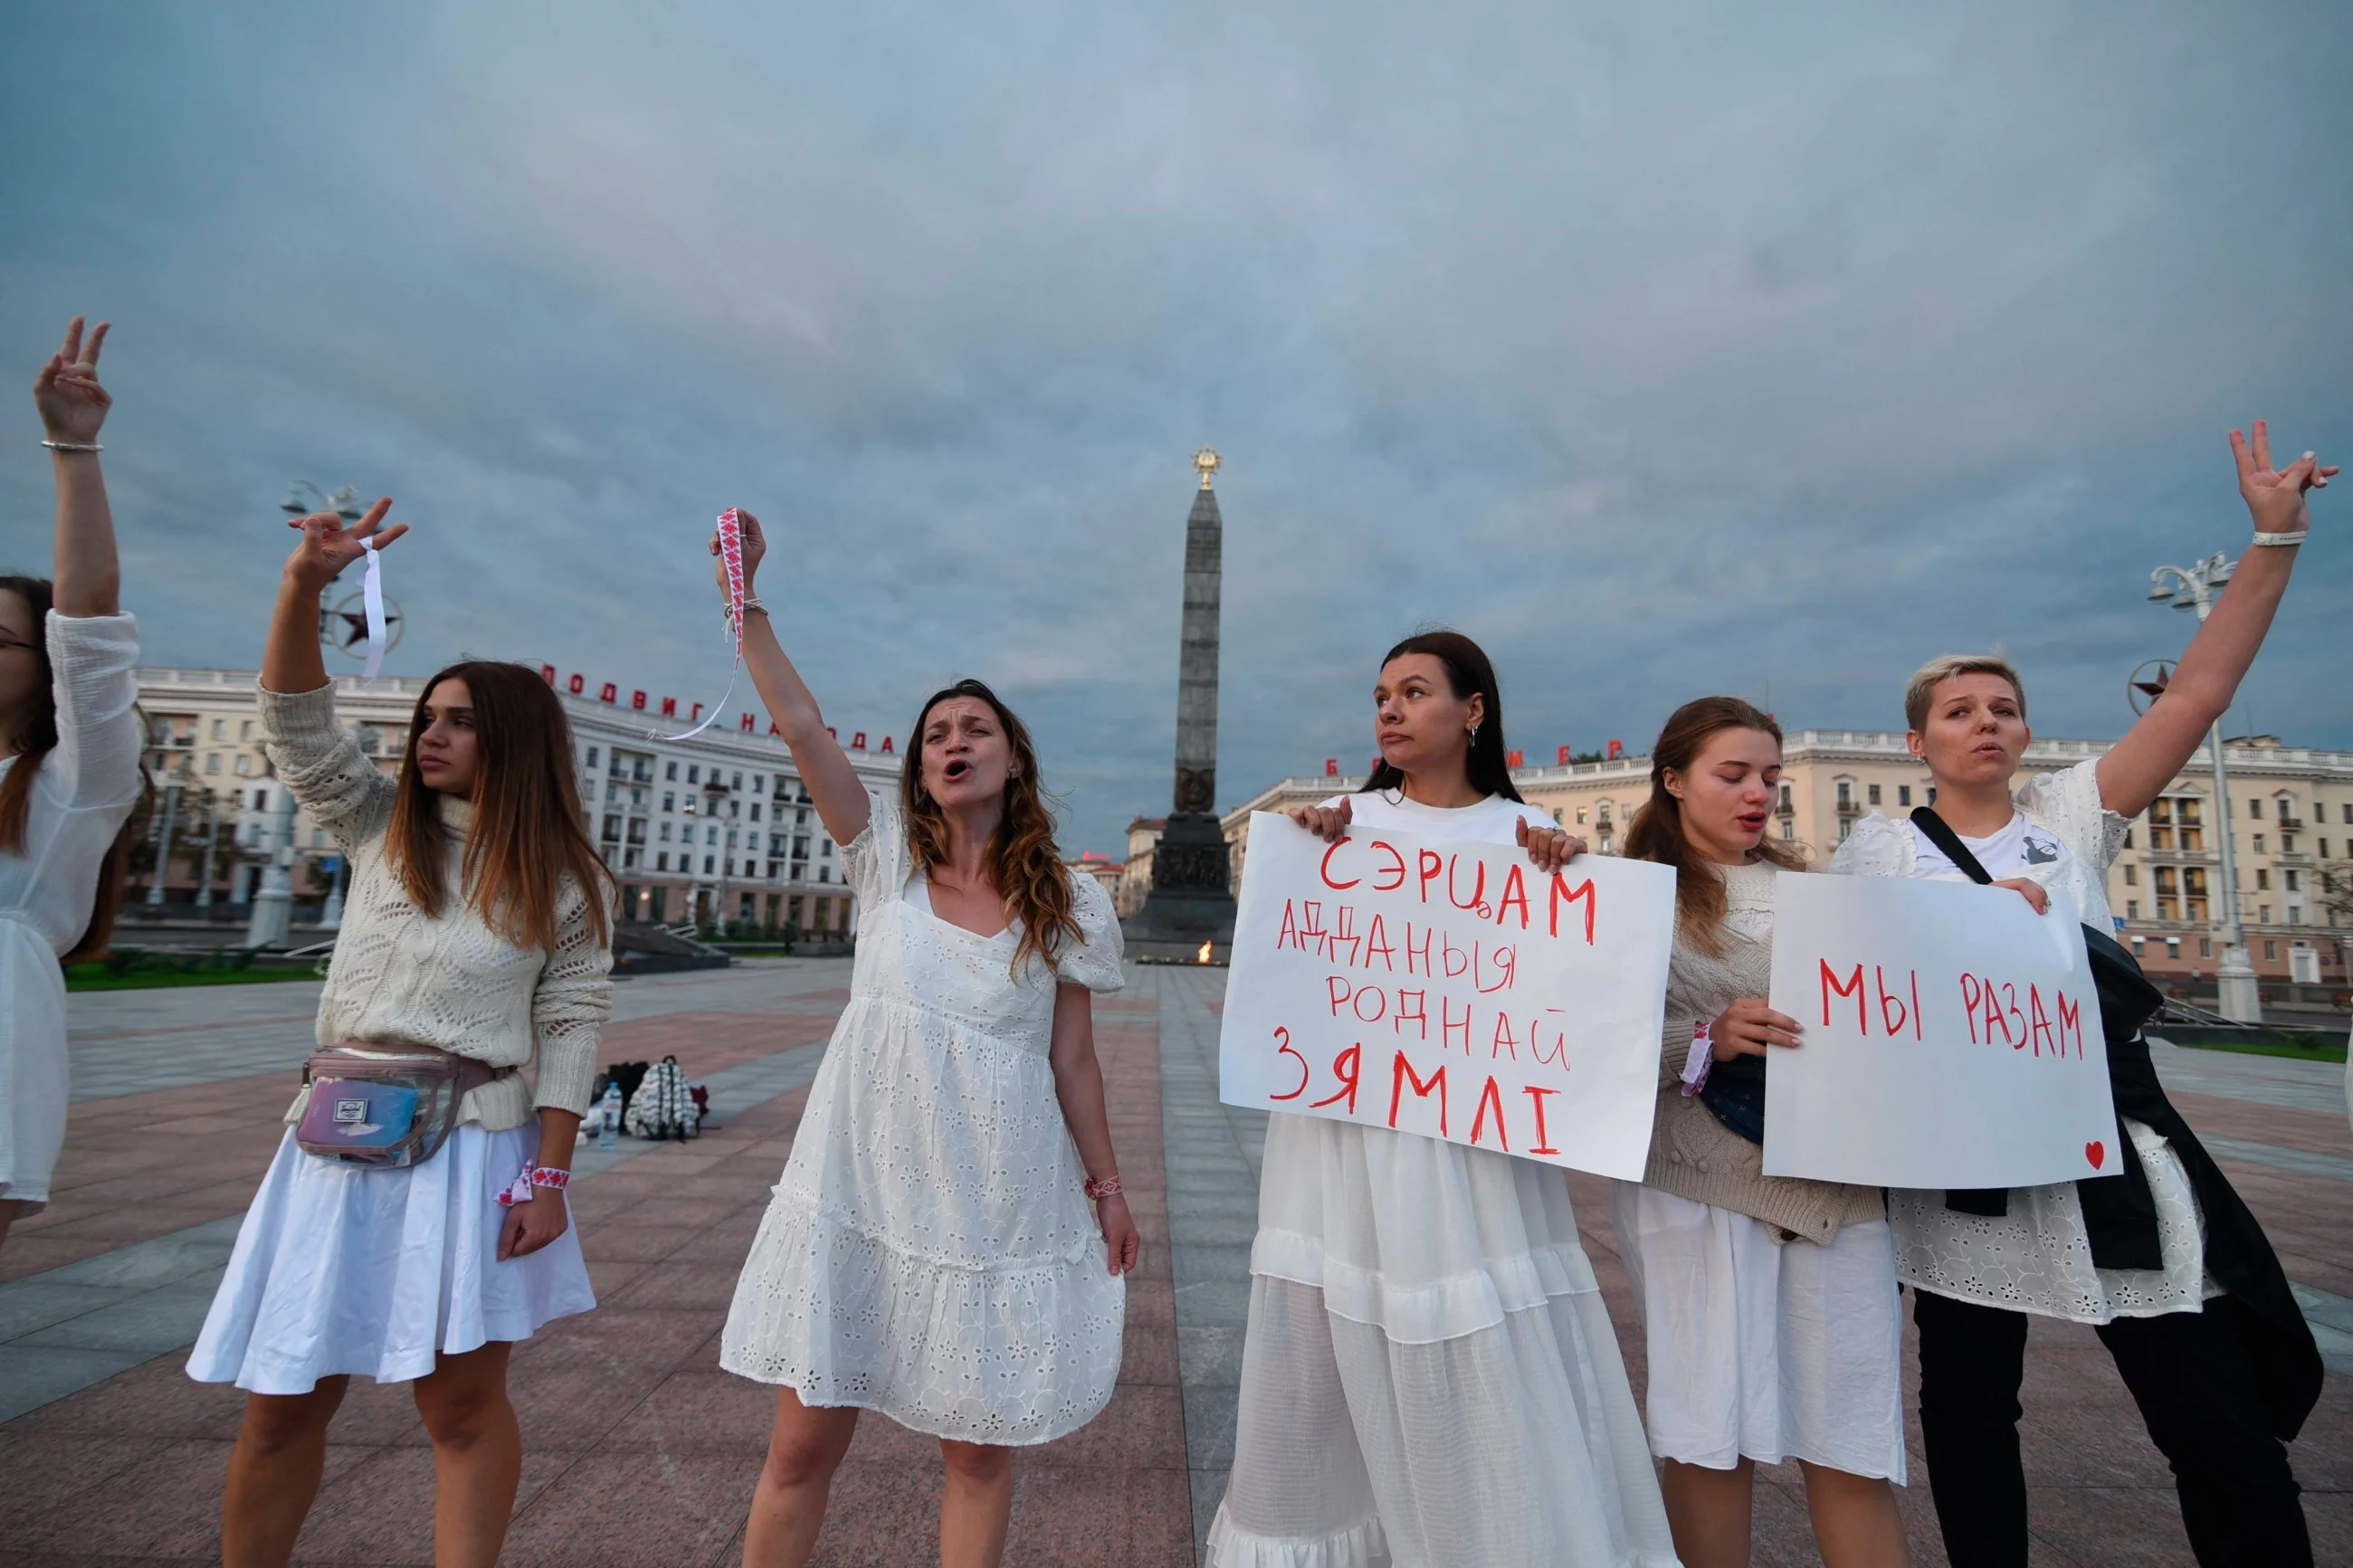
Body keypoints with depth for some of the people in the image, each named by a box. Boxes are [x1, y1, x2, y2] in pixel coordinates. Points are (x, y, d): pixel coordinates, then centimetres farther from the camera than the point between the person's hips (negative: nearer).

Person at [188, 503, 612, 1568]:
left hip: (473, 1148, -3)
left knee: (463, 1404, 4)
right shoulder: (378, 827, 7)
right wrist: (305, 581, -18)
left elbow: (572, 1031, -5)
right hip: (338, 1138, 4)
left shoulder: (566, 881, -3)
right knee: (282, 1404, 10)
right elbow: (295, 719, -3)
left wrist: (548, 1177, -10)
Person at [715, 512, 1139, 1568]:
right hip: (860, 1196, 1)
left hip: (997, 1209, 0)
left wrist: (1106, 1185, 3)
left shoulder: (1069, 905, -1)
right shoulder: (888, 861, 1)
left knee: (979, 1451, 12)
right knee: (803, 1444, 9)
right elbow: (801, 728, -9)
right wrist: (746, 601, -15)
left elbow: (1073, 1061, 3)